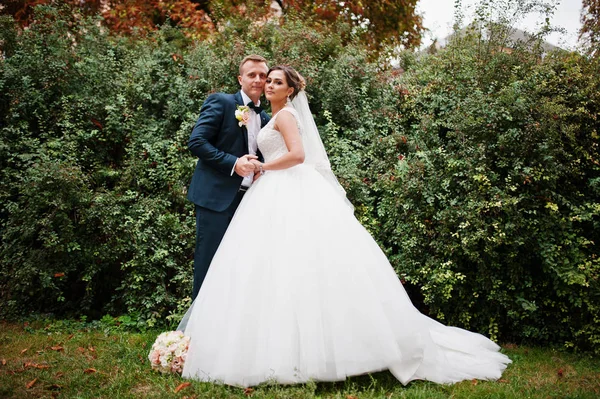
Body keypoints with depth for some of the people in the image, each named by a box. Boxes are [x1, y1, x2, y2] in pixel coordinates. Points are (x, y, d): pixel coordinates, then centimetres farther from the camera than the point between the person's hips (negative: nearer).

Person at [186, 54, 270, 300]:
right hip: (217, 196, -6)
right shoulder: (220, 102, -3)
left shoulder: (265, 118, 16)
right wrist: (233, 163, -17)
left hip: (248, 200, 7)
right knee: (209, 262, -2)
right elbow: (196, 142, -11)